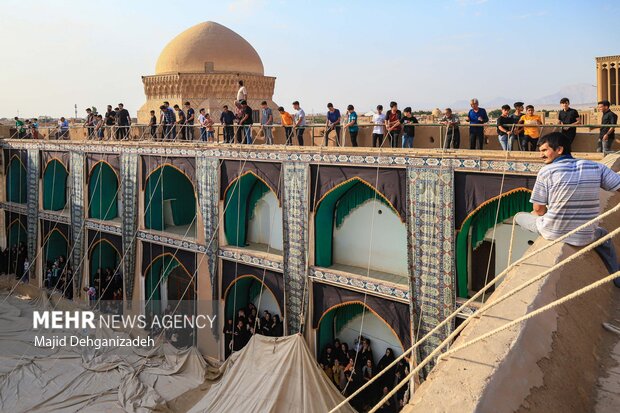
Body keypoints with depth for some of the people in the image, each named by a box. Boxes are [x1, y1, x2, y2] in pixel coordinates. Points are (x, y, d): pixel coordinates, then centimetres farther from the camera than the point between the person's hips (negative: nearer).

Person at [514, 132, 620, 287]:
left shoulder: (546, 171, -11)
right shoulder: (596, 167, -3)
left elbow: (539, 211, -7)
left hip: (552, 233, -3)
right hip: (585, 237, 3)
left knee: (519, 216, 24)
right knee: (603, 235, 38)